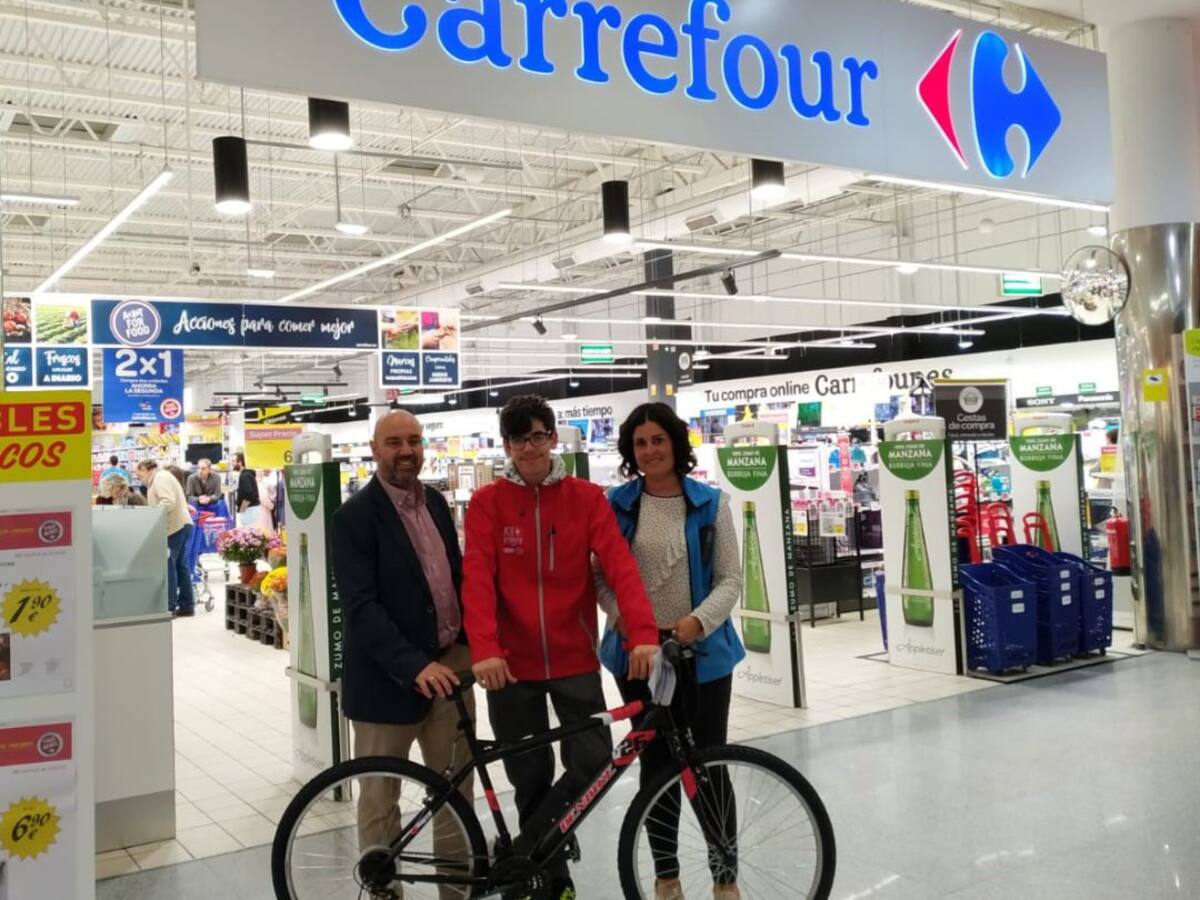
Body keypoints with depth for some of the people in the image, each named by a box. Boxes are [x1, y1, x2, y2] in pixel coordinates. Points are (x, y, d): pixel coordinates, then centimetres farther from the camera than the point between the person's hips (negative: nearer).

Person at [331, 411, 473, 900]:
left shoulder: (436, 502, 9)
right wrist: (414, 665, -27)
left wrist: (472, 642, 5)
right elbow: (360, 606, -20)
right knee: (380, 797, 8)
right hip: (389, 677, -6)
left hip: (450, 666, 6)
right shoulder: (355, 515, -12)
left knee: (456, 789, 15)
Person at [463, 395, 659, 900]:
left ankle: (520, 855, 16)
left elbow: (619, 566, -12)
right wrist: (484, 650, -29)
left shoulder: (587, 498, 0)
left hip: (575, 660, 1)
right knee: (531, 779, 8)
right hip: (512, 664, -1)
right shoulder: (487, 503, -3)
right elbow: (477, 579, -14)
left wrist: (642, 633, -27)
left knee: (593, 762, -7)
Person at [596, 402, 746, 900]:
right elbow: (600, 576, 3)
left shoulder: (710, 503, -1)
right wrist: (623, 619, -14)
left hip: (703, 652, -1)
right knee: (657, 763, 10)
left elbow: (730, 580, -3)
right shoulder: (616, 504, 2)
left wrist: (698, 621, -19)